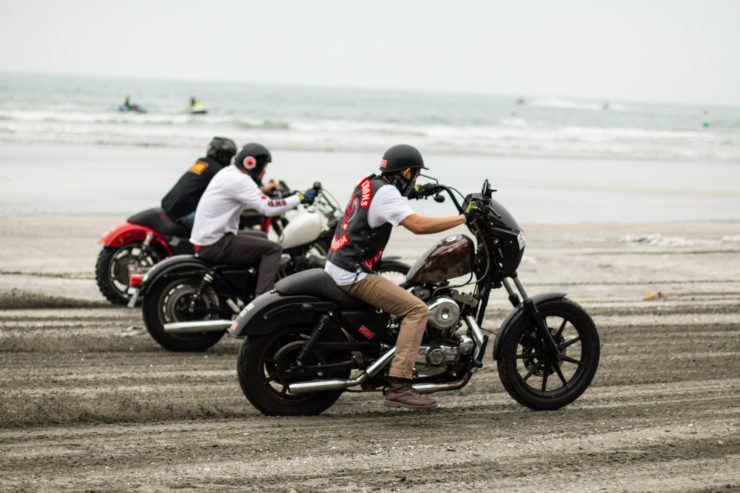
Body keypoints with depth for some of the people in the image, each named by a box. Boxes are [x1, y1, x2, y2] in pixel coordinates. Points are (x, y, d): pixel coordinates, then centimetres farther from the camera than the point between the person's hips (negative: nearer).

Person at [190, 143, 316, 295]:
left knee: (261, 237, 28)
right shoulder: (239, 180, -19)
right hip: (214, 245, -11)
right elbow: (268, 208, -24)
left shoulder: (228, 173, 13)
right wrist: (300, 198, -16)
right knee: (273, 249, -11)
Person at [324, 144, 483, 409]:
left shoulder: (369, 183, 13)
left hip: (336, 267, 11)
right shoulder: (385, 193, -16)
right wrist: (462, 218, -22)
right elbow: (418, 225, -27)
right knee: (417, 310, -16)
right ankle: (398, 386, -23)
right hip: (352, 275, -11)